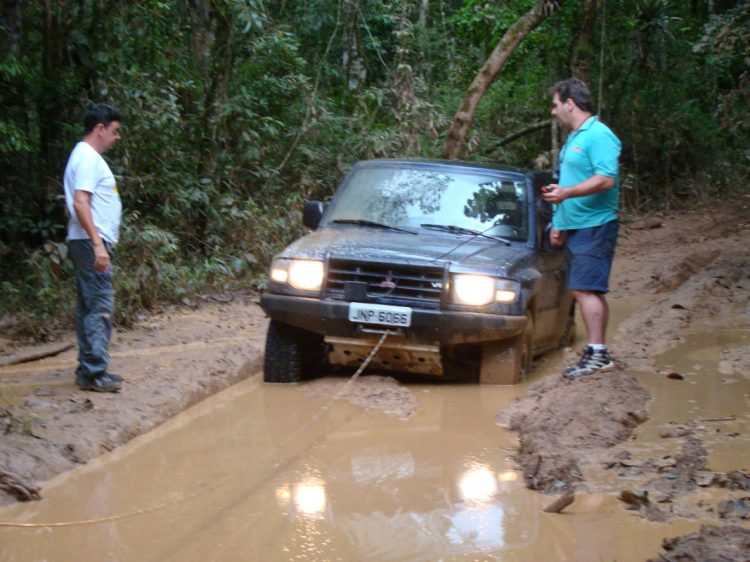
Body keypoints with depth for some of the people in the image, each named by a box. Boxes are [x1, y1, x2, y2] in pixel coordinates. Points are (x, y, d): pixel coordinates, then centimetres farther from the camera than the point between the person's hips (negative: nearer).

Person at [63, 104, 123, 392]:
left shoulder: (88, 156, 18)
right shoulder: (88, 158, -13)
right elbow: (80, 203, -23)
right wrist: (97, 244, -27)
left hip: (93, 243, 11)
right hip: (92, 243, -11)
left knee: (90, 307, 12)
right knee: (100, 307, -11)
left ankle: (89, 369, 17)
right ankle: (94, 373, -11)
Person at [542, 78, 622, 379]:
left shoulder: (598, 135, -12)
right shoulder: (573, 138, 20)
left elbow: (606, 180, -23)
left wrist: (566, 192, -31)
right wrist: (559, 223, 25)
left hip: (594, 227, -10)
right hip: (574, 227, 10)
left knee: (585, 289, -15)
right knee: (590, 291, 10)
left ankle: (597, 353, -16)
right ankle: (597, 351, 13)